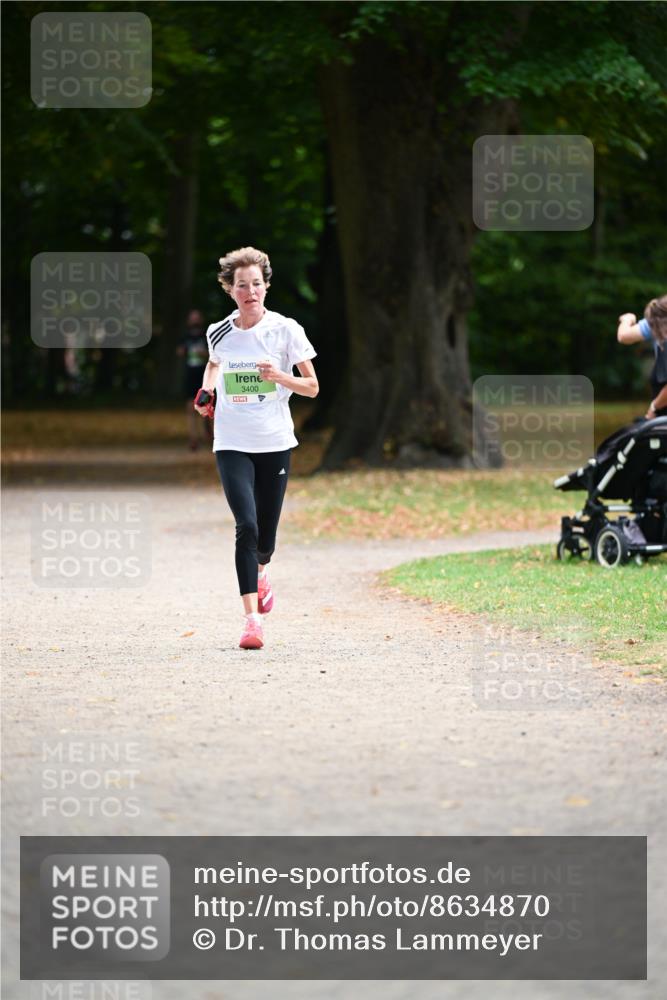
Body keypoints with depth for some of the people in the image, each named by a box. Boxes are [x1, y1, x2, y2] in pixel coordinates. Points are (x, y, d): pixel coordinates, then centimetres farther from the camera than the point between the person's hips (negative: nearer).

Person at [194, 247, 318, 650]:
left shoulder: (286, 330, -5)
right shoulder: (219, 333, 2)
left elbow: (312, 387, -1)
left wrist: (281, 377, -19)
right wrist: (206, 393, 7)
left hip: (275, 443, 0)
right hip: (232, 445, 0)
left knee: (265, 534, 7)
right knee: (246, 525, -18)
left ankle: (261, 571, 46)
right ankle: (252, 618, -18)